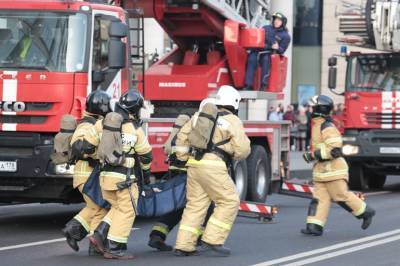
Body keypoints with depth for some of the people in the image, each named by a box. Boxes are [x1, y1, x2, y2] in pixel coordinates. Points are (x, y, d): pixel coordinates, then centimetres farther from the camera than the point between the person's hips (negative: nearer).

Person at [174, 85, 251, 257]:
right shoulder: (233, 121, 0)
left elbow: (182, 137, 17)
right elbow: (242, 149, -5)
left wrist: (184, 159, 22)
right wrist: (236, 155, 17)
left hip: (194, 165, 7)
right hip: (213, 166, -7)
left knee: (195, 205, 12)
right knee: (229, 201, 2)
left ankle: (183, 246, 8)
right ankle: (212, 241, -5)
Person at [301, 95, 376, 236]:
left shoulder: (327, 128, -18)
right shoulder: (317, 126, 14)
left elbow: (334, 149, -26)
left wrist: (314, 155, -24)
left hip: (333, 170, -9)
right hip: (322, 170, 9)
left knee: (341, 195, -1)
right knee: (319, 197, 2)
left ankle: (365, 212, 15)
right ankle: (314, 226, -2)